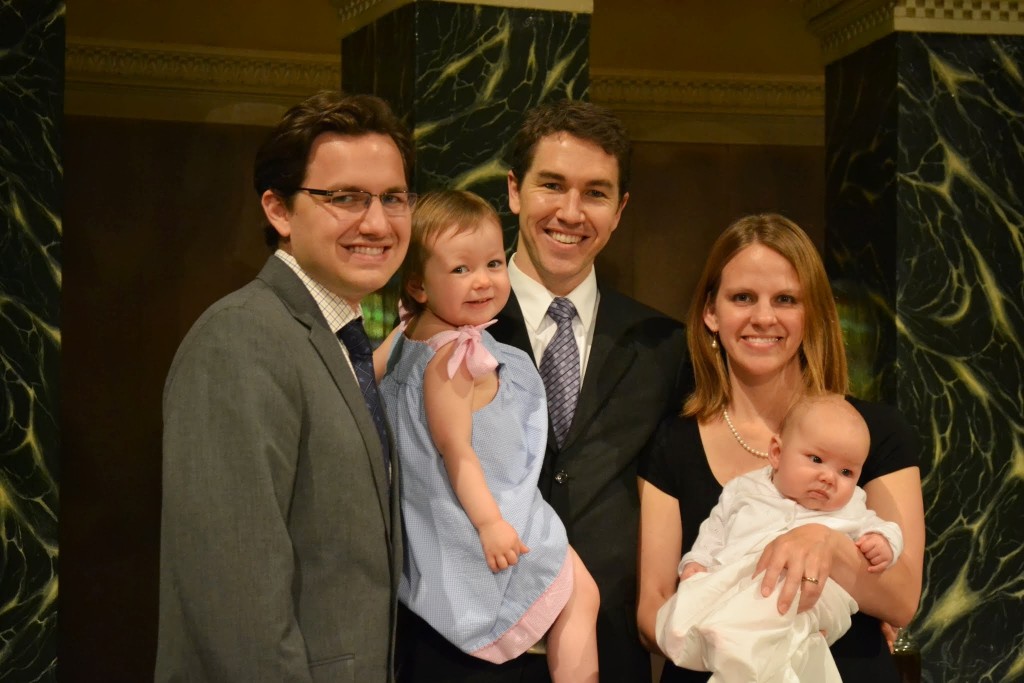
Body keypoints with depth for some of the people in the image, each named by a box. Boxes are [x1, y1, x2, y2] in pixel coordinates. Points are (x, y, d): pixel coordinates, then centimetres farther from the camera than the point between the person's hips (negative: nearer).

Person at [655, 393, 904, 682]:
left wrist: (882, 544, -5)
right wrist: (696, 562, 8)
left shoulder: (850, 510, 22)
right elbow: (715, 531, 25)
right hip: (729, 584, 1)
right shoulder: (746, 490, 23)